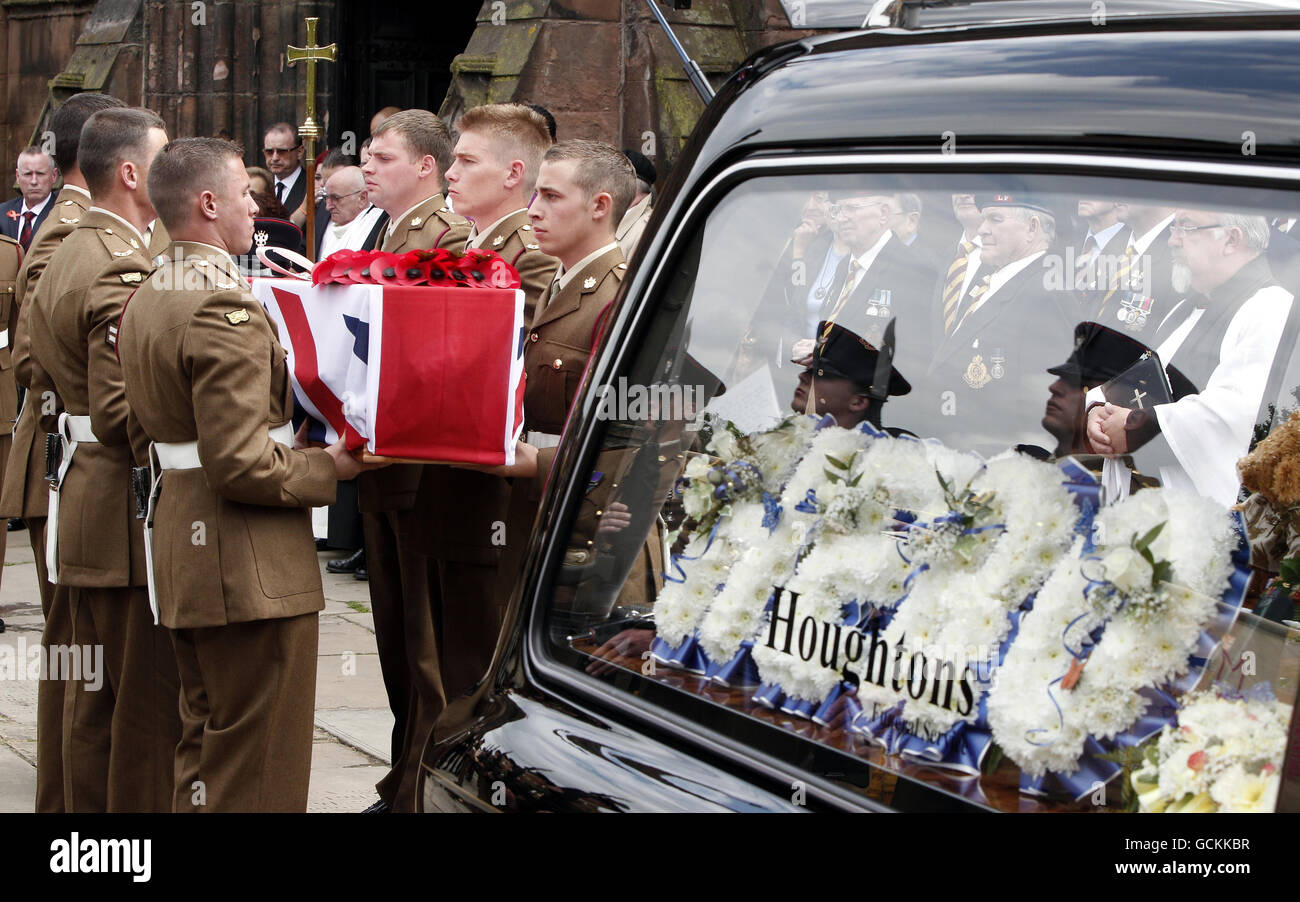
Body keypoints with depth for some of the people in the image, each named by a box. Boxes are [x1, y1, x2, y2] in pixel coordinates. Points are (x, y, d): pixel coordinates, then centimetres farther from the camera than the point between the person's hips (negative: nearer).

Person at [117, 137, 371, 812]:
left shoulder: (145, 300, 12)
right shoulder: (225, 308, -19)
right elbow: (242, 465, -24)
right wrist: (328, 466, -10)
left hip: (181, 542, 10)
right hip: (249, 567, -10)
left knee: (204, 742, 20)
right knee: (259, 763, -2)